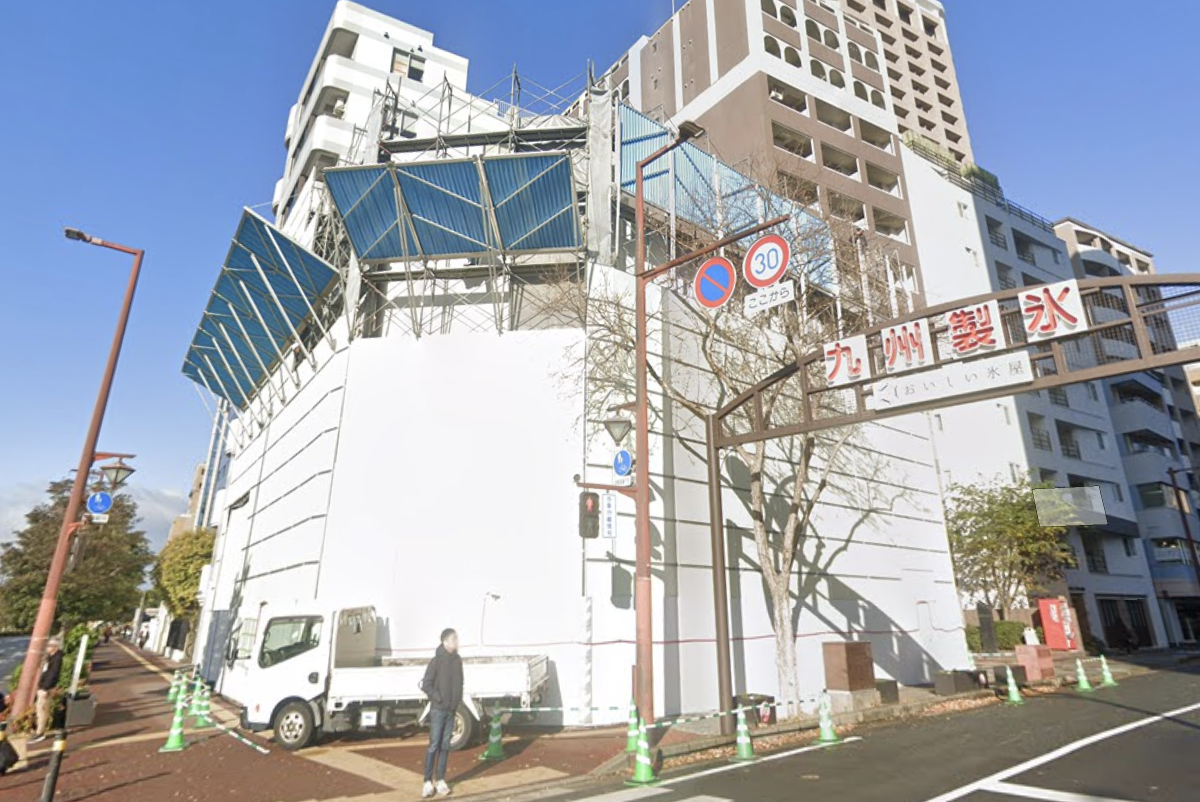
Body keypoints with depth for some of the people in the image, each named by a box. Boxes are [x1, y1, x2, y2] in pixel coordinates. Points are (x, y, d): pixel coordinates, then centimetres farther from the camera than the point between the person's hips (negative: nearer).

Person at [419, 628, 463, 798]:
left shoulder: (458, 660, 5)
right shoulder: (437, 661, -13)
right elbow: (426, 685, -14)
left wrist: (458, 700, 6)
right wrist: (439, 699, -12)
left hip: (452, 711, 5)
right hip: (438, 710, -5)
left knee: (445, 746, 10)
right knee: (434, 745, -2)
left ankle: (440, 780, 18)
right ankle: (428, 782, 6)